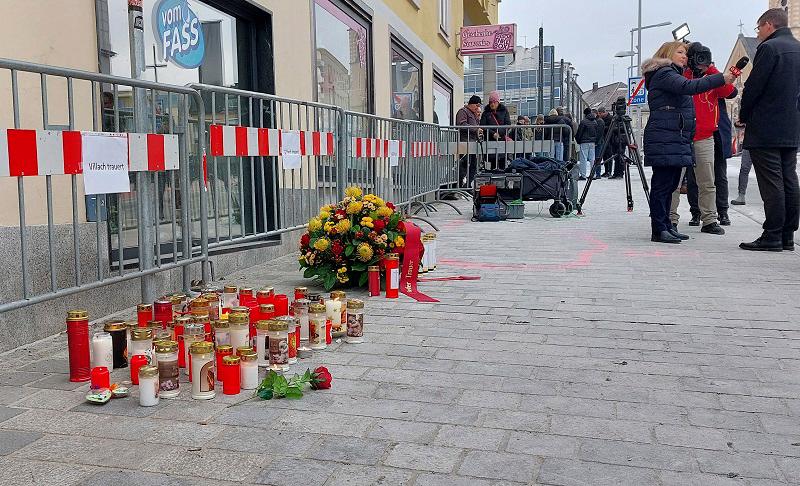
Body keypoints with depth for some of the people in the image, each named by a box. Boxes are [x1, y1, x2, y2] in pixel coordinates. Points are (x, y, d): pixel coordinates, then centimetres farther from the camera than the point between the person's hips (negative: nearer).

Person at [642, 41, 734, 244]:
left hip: (676, 139, 10)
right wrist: (721, 78, -25)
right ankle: (659, 230, -9)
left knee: (670, 183, 10)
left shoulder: (672, 74, 27)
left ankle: (666, 226, 14)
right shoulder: (663, 73, -7)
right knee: (662, 183, -10)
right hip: (664, 140, -10)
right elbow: (688, 87, -23)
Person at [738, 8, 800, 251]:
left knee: (771, 184, -7)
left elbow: (753, 86, -12)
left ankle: (772, 237, -6)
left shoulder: (769, 48, -10)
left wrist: (743, 116, 1)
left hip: (765, 129, -8)